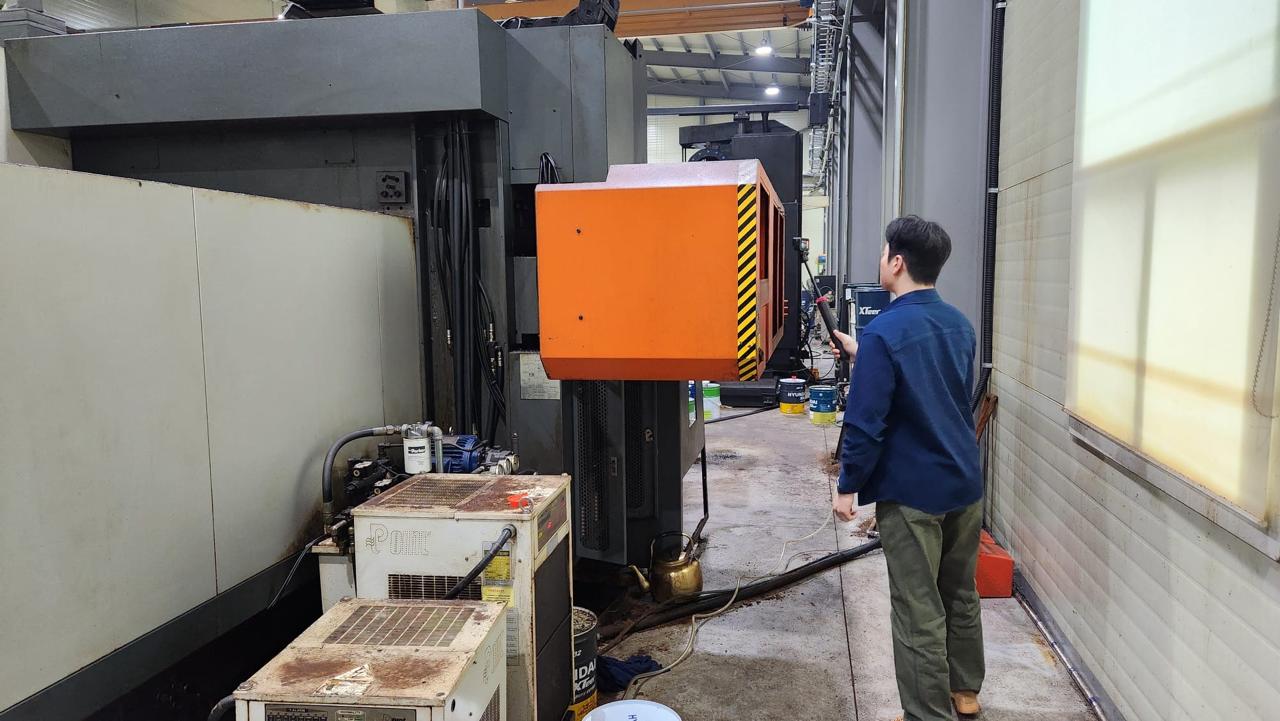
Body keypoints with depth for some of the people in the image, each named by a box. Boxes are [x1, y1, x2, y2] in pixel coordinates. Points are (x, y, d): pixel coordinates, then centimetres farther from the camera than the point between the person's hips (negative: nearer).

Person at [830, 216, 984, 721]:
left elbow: (866, 423, -19)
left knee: (919, 612, 3)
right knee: (961, 594, 22)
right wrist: (862, 355, 20)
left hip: (912, 493, -8)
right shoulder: (959, 324, 6)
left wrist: (847, 486, -8)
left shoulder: (884, 333, -18)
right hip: (965, 486, 8)